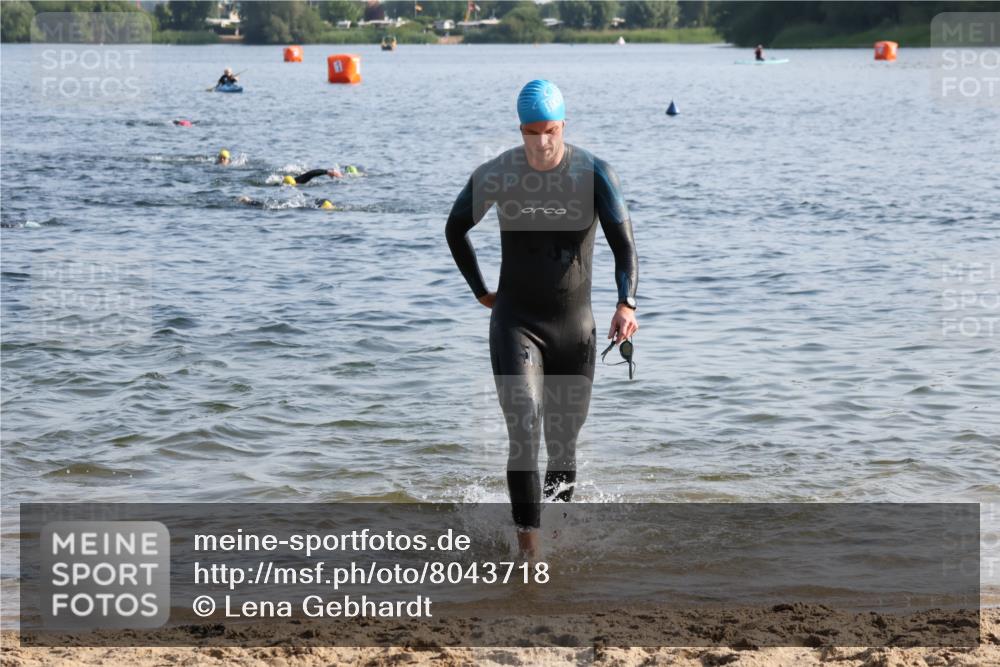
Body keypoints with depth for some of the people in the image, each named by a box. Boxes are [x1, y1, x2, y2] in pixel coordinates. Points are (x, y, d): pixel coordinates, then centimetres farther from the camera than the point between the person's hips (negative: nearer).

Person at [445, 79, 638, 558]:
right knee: (524, 436, -19)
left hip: (575, 327, 1)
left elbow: (624, 245, -16)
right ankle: (529, 546, -22)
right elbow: (455, 230, 11)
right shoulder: (495, 176, -8)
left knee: (564, 445, 13)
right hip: (515, 323, -1)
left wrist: (627, 304, -33)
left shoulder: (594, 174, -10)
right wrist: (481, 292, 8)